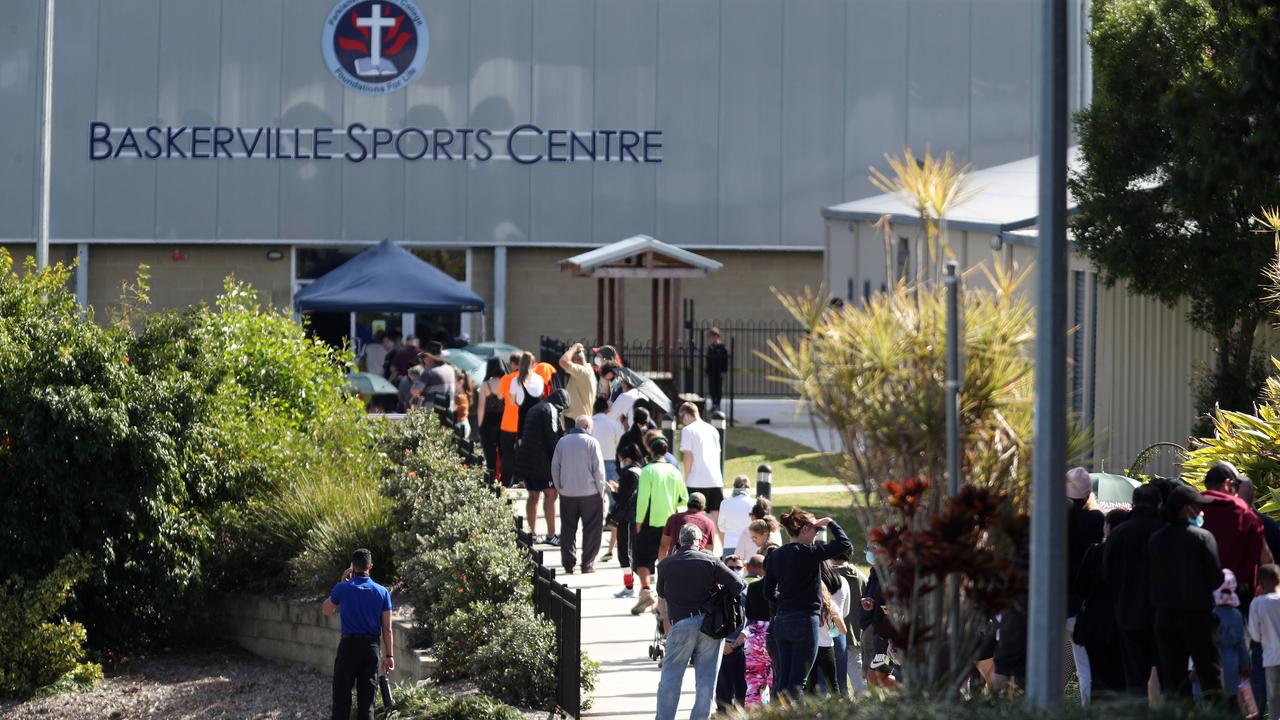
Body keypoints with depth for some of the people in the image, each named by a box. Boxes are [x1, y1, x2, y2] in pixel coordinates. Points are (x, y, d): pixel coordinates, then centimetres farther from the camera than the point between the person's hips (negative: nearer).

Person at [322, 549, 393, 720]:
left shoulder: (342, 589, -7)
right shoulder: (382, 592, -1)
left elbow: (327, 610, 13)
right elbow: (387, 629, -1)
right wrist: (390, 656, 4)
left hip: (349, 645, -2)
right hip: (372, 647, 2)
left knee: (341, 695, 3)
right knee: (367, 698, 7)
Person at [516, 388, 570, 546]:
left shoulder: (534, 409, 20)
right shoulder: (551, 410, -7)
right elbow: (552, 436, -16)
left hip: (526, 460, 9)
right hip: (541, 461, -9)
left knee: (533, 496, 13)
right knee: (550, 494, -6)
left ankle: (532, 533, 13)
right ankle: (551, 535, -10)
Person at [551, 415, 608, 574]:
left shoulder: (562, 442, 3)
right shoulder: (591, 442, -8)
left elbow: (555, 467, 7)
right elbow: (599, 469, -8)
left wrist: (559, 488, 17)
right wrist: (601, 490, 2)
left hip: (567, 494, 4)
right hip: (589, 492, -3)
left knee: (568, 530, 10)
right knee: (592, 529, 5)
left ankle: (568, 564, 8)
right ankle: (588, 564, 2)